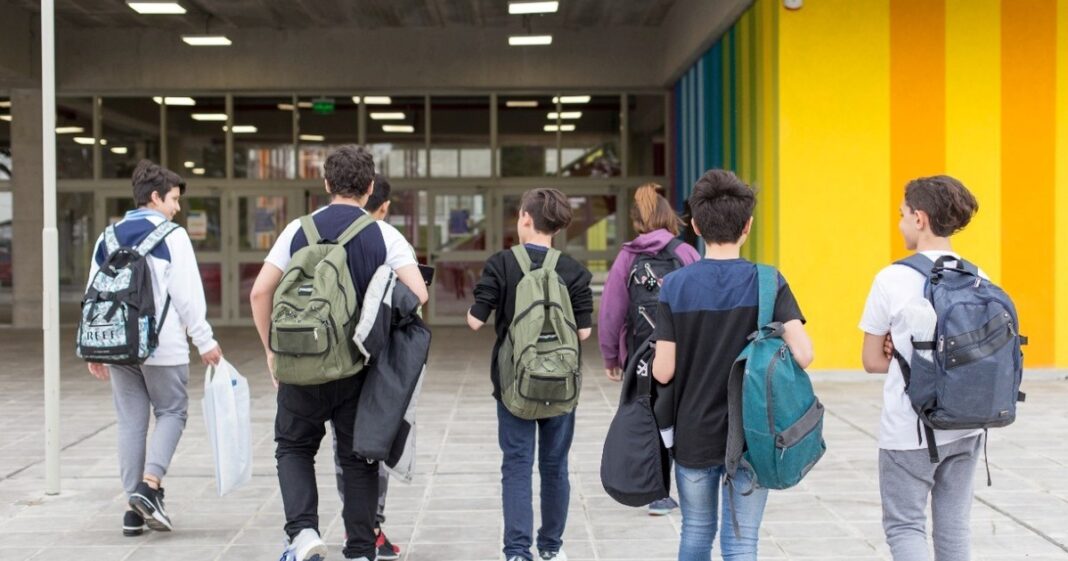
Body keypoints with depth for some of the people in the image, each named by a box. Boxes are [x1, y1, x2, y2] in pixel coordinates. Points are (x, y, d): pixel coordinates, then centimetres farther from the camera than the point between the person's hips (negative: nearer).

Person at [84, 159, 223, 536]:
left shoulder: (109, 237, 12)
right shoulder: (171, 235, -5)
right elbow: (187, 294, -10)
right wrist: (205, 341, -4)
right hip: (162, 346, -5)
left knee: (131, 421, 9)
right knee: (171, 412, 8)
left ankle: (135, 509, 9)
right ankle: (150, 485, -12)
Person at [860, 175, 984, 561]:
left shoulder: (893, 279, -13)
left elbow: (872, 361, -6)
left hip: (909, 431, -5)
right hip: (965, 427, 5)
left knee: (904, 526, 6)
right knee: (954, 526, 15)